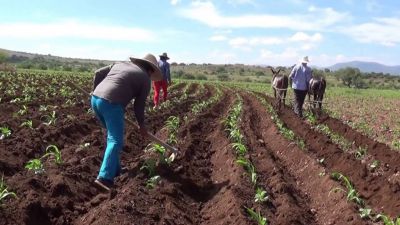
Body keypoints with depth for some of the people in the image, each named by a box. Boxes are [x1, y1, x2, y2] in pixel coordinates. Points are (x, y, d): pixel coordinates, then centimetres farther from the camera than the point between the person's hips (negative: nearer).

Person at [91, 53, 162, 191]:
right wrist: (142, 125, 22)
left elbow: (98, 73, 19)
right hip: (111, 104, -8)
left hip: (95, 99, 8)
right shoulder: (145, 79, 9)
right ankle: (104, 177, -18)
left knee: (113, 135, 22)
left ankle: (115, 169, 26)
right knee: (116, 141, -6)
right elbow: (139, 105, 10)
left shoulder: (121, 64, 26)